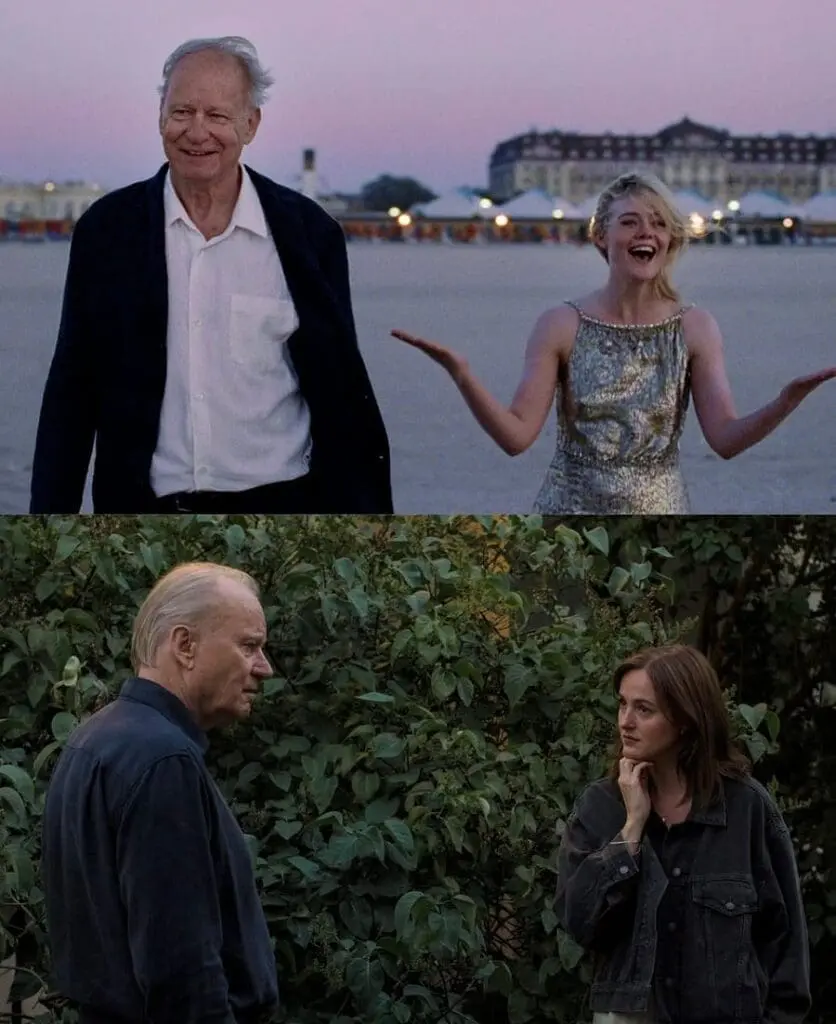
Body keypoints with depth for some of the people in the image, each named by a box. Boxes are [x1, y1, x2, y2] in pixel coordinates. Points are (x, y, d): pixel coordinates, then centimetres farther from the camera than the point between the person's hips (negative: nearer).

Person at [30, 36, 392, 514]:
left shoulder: (309, 232, 1)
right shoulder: (107, 229, 3)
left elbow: (342, 394, 5)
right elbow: (72, 393, 6)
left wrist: (363, 521, 2)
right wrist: (49, 517, 2)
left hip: (278, 510, -1)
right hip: (147, 511, 1)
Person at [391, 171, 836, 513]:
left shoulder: (695, 328, 0)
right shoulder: (562, 326, -3)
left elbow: (726, 438, -7)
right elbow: (517, 434, -7)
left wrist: (788, 399, -24)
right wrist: (461, 374, -23)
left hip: (658, 515, 1)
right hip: (571, 510, -1)